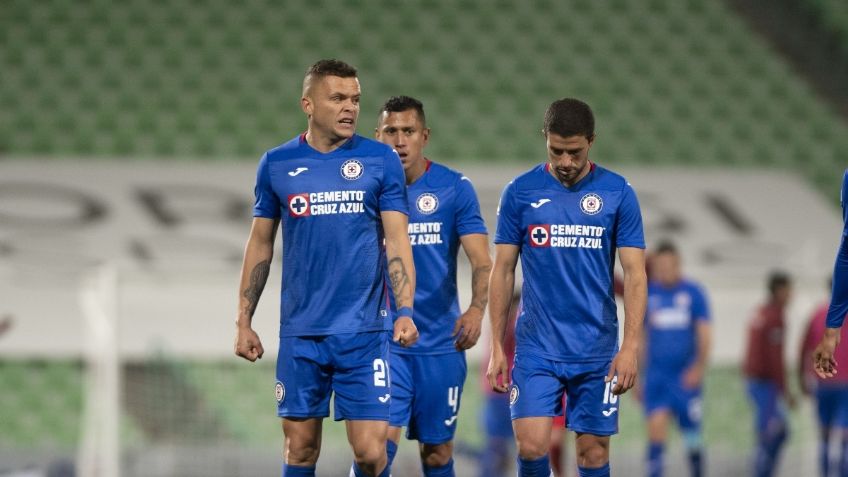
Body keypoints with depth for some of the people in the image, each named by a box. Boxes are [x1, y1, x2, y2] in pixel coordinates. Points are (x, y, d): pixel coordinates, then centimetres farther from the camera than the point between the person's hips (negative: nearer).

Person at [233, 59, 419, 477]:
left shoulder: (380, 161, 1)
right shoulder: (276, 164, 6)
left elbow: (397, 240, -1)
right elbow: (260, 244, 12)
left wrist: (405, 310, -14)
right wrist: (244, 321, 8)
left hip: (364, 331, -2)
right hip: (300, 332, 2)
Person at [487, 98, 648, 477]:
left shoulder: (617, 193, -1)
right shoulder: (520, 192, 1)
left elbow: (634, 273, -2)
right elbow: (502, 271, 5)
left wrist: (630, 347, -11)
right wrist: (496, 347, 0)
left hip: (597, 351, 0)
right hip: (536, 348, 0)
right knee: (531, 446, -10)